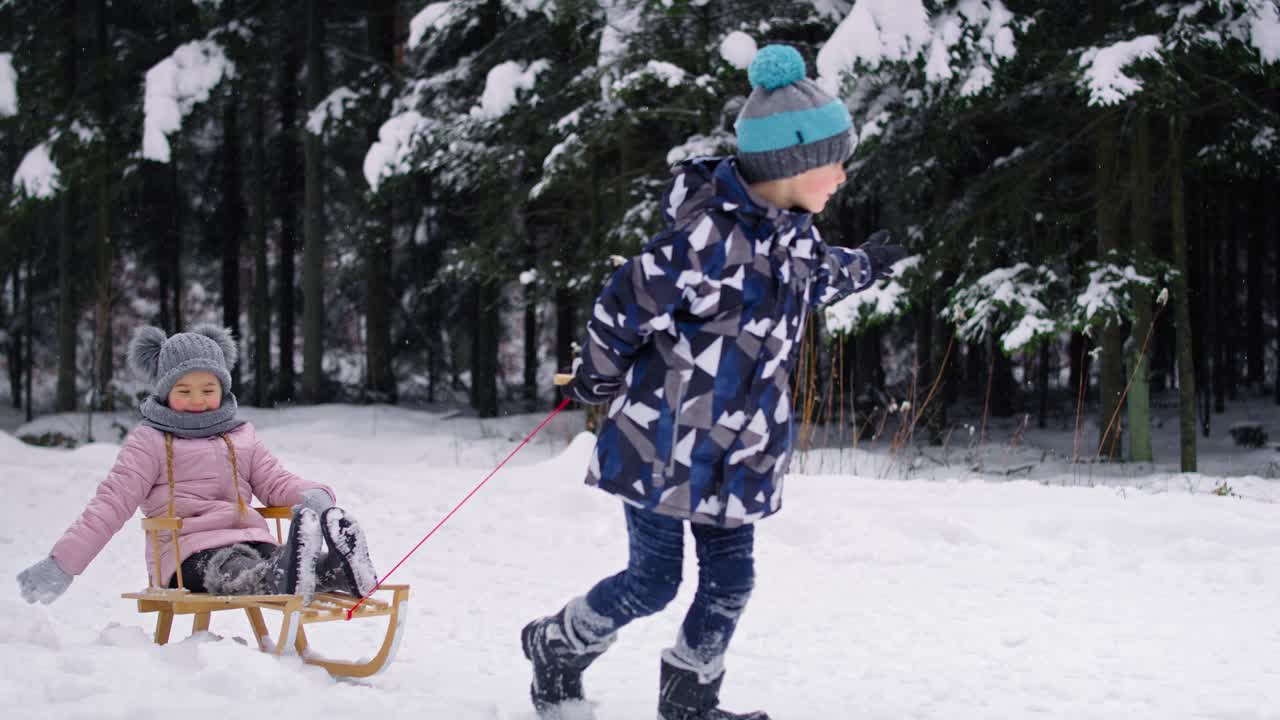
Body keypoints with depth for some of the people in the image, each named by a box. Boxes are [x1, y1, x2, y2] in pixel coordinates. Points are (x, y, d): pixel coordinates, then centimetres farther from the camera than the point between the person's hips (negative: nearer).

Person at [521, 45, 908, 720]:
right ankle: (557, 647, 27)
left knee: (730, 579, 8)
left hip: (737, 450, 7)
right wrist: (597, 380, -1)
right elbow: (623, 306, -16)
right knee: (653, 581, 2)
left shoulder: (790, 230, 2)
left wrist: (863, 265, 45)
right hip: (666, 441, -7)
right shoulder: (710, 237, -26)